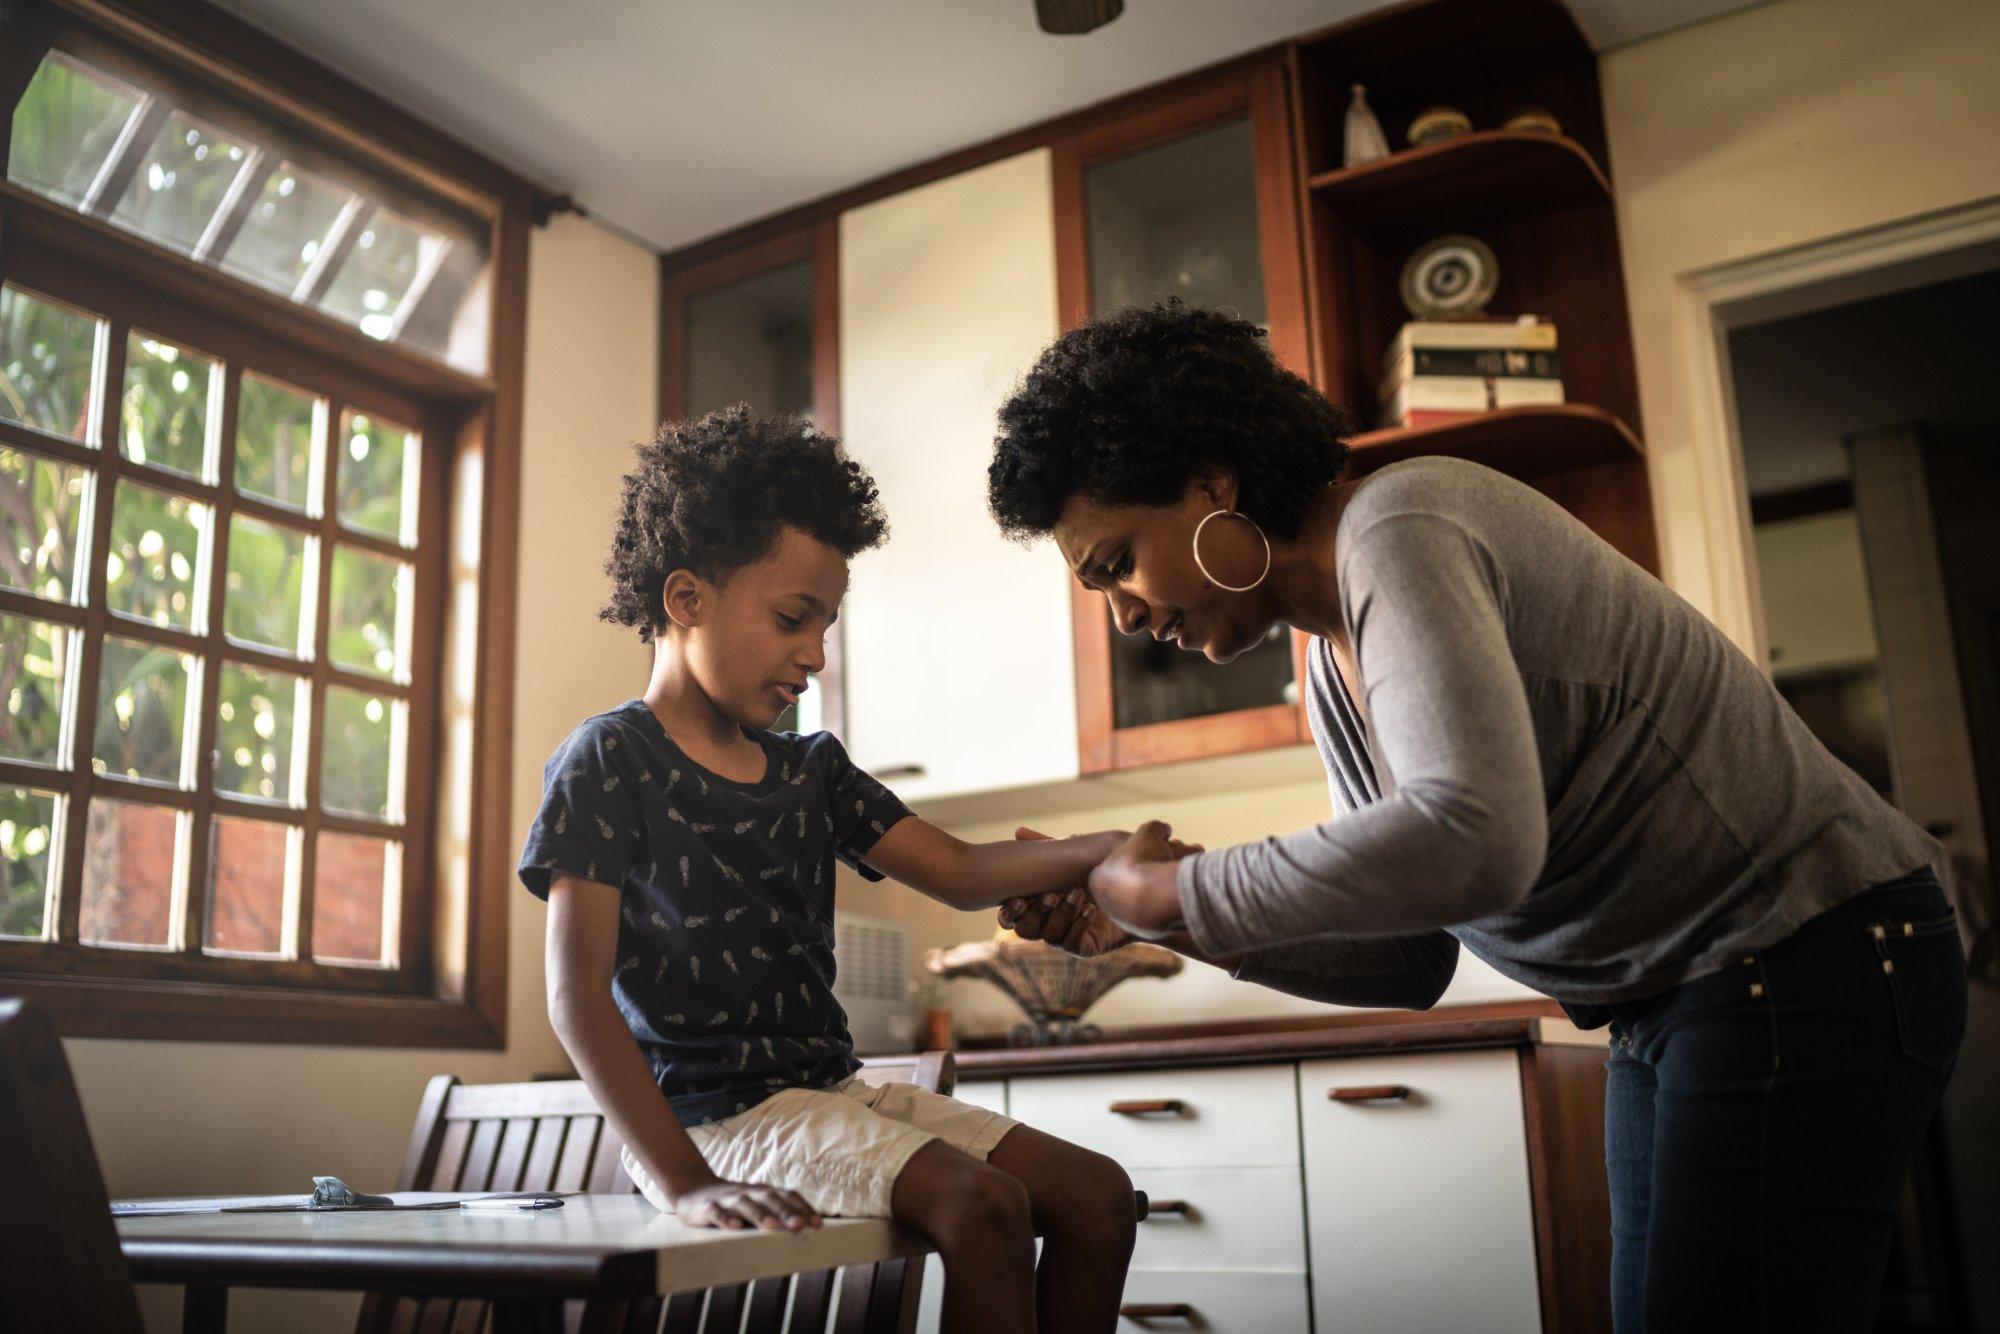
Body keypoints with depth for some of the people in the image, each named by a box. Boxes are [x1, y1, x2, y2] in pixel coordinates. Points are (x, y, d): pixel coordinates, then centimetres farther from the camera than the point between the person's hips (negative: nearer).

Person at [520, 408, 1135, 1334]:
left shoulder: (809, 769, 14)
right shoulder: (609, 761, -8)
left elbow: (961, 873, 8)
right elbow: (578, 995, -15)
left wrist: (1100, 855, -11)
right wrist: (682, 1183, -25)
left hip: (831, 1091, 8)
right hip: (711, 1111, -7)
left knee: (1096, 1191, -3)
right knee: (982, 1206, -26)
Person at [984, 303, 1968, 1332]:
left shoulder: (1400, 526, -19)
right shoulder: (1333, 674, 10)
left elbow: (1474, 839, -35)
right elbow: (1411, 964, 11)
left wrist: (1177, 890, -22)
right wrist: (1167, 923, 1)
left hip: (1807, 961, -9)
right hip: (1674, 1002, 10)